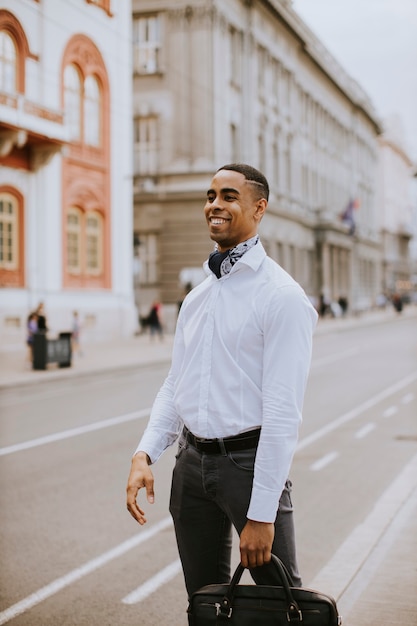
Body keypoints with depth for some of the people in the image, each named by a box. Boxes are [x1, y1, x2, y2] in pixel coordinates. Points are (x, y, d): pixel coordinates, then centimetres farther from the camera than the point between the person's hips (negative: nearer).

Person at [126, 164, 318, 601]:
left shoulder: (281, 295, -11)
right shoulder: (196, 298, 12)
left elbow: (283, 411, -16)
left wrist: (262, 515, -18)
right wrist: (144, 454, -2)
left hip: (249, 461, -6)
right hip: (192, 462, 6)